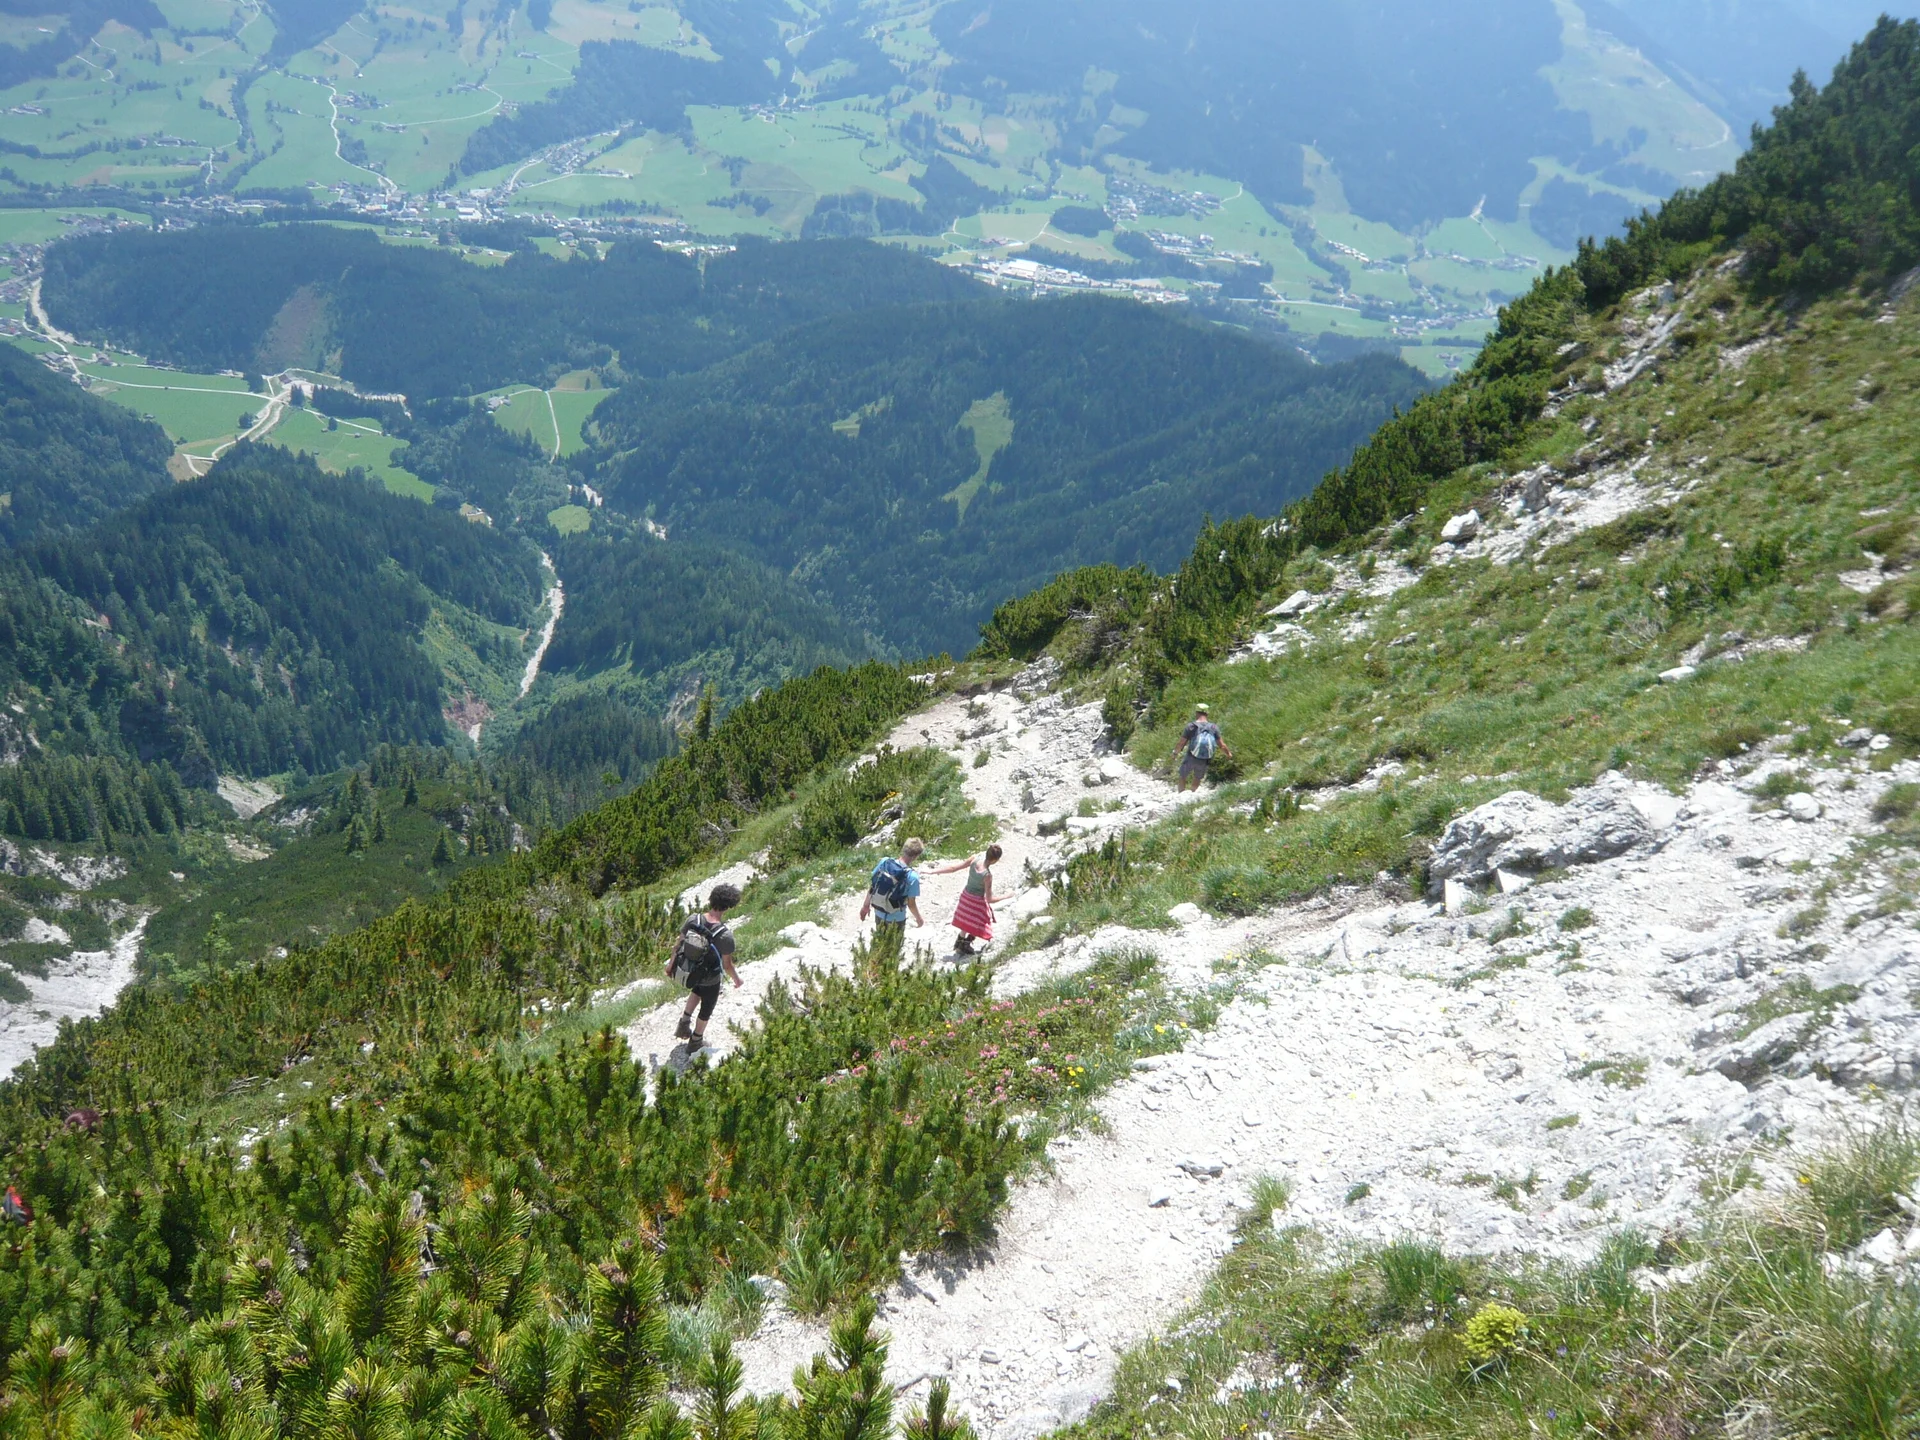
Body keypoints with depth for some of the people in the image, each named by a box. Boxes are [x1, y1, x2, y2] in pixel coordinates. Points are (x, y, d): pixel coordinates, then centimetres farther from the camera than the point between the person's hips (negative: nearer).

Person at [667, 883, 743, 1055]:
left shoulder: (693, 920, -21)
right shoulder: (725, 936, -33)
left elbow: (678, 944, -6)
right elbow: (727, 965, -20)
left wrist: (671, 963, 12)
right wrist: (736, 979, 1)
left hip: (685, 972, 4)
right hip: (710, 980, -4)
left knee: (697, 990, 39)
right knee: (706, 1009, 25)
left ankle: (684, 1022, 38)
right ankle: (695, 1042, 44)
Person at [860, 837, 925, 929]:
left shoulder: (884, 862, -12)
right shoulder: (912, 877, -26)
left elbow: (871, 885, -2)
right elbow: (911, 904, -17)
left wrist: (866, 905, 13)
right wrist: (919, 919, 2)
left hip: (879, 914, 4)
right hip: (896, 919, -4)